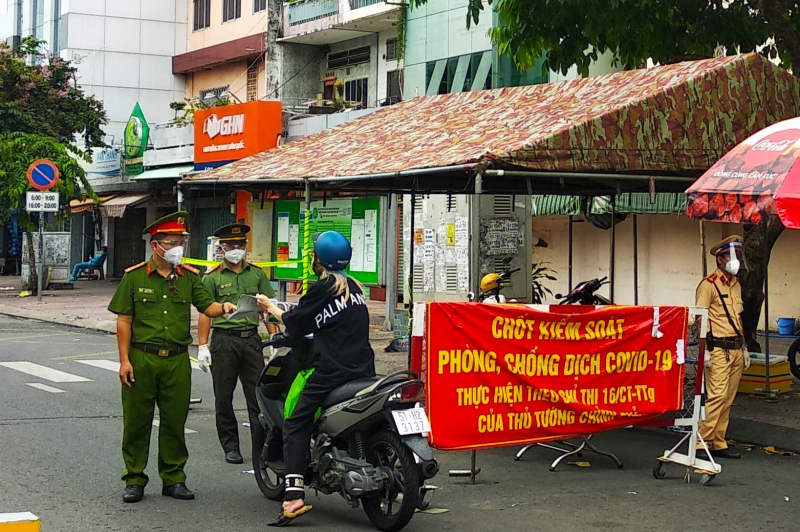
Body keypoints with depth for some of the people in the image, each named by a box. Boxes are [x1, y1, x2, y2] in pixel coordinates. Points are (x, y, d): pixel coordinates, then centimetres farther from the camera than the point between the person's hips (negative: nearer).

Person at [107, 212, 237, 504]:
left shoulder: (189, 277, 8)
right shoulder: (135, 277, 0)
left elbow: (206, 305, 0)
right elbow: (124, 321, -1)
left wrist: (223, 307, -24)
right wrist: (124, 360, -6)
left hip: (177, 360, 2)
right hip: (142, 359, -2)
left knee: (174, 421, 7)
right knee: (137, 421, 3)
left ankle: (173, 478, 18)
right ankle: (134, 480, 13)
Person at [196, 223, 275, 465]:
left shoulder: (256, 273, 11)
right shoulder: (212, 277, 3)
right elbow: (205, 313, 0)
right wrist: (203, 346, -6)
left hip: (251, 339, 2)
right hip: (224, 340, -2)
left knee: (258, 395, -1)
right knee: (224, 397, 4)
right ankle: (230, 447, 13)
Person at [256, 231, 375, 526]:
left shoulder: (323, 288, -6)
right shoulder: (354, 286, 17)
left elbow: (295, 324, -1)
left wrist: (271, 308, 16)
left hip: (332, 370, -8)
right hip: (364, 368, 8)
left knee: (295, 425, -6)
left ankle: (294, 496, -18)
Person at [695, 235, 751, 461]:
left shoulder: (736, 285, 18)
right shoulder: (709, 285, -6)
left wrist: (744, 348, 21)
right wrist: (705, 350, -16)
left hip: (736, 350, 8)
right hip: (719, 350, -8)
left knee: (728, 399, 7)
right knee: (716, 396, -14)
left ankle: (719, 444, 12)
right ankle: (702, 443, -12)